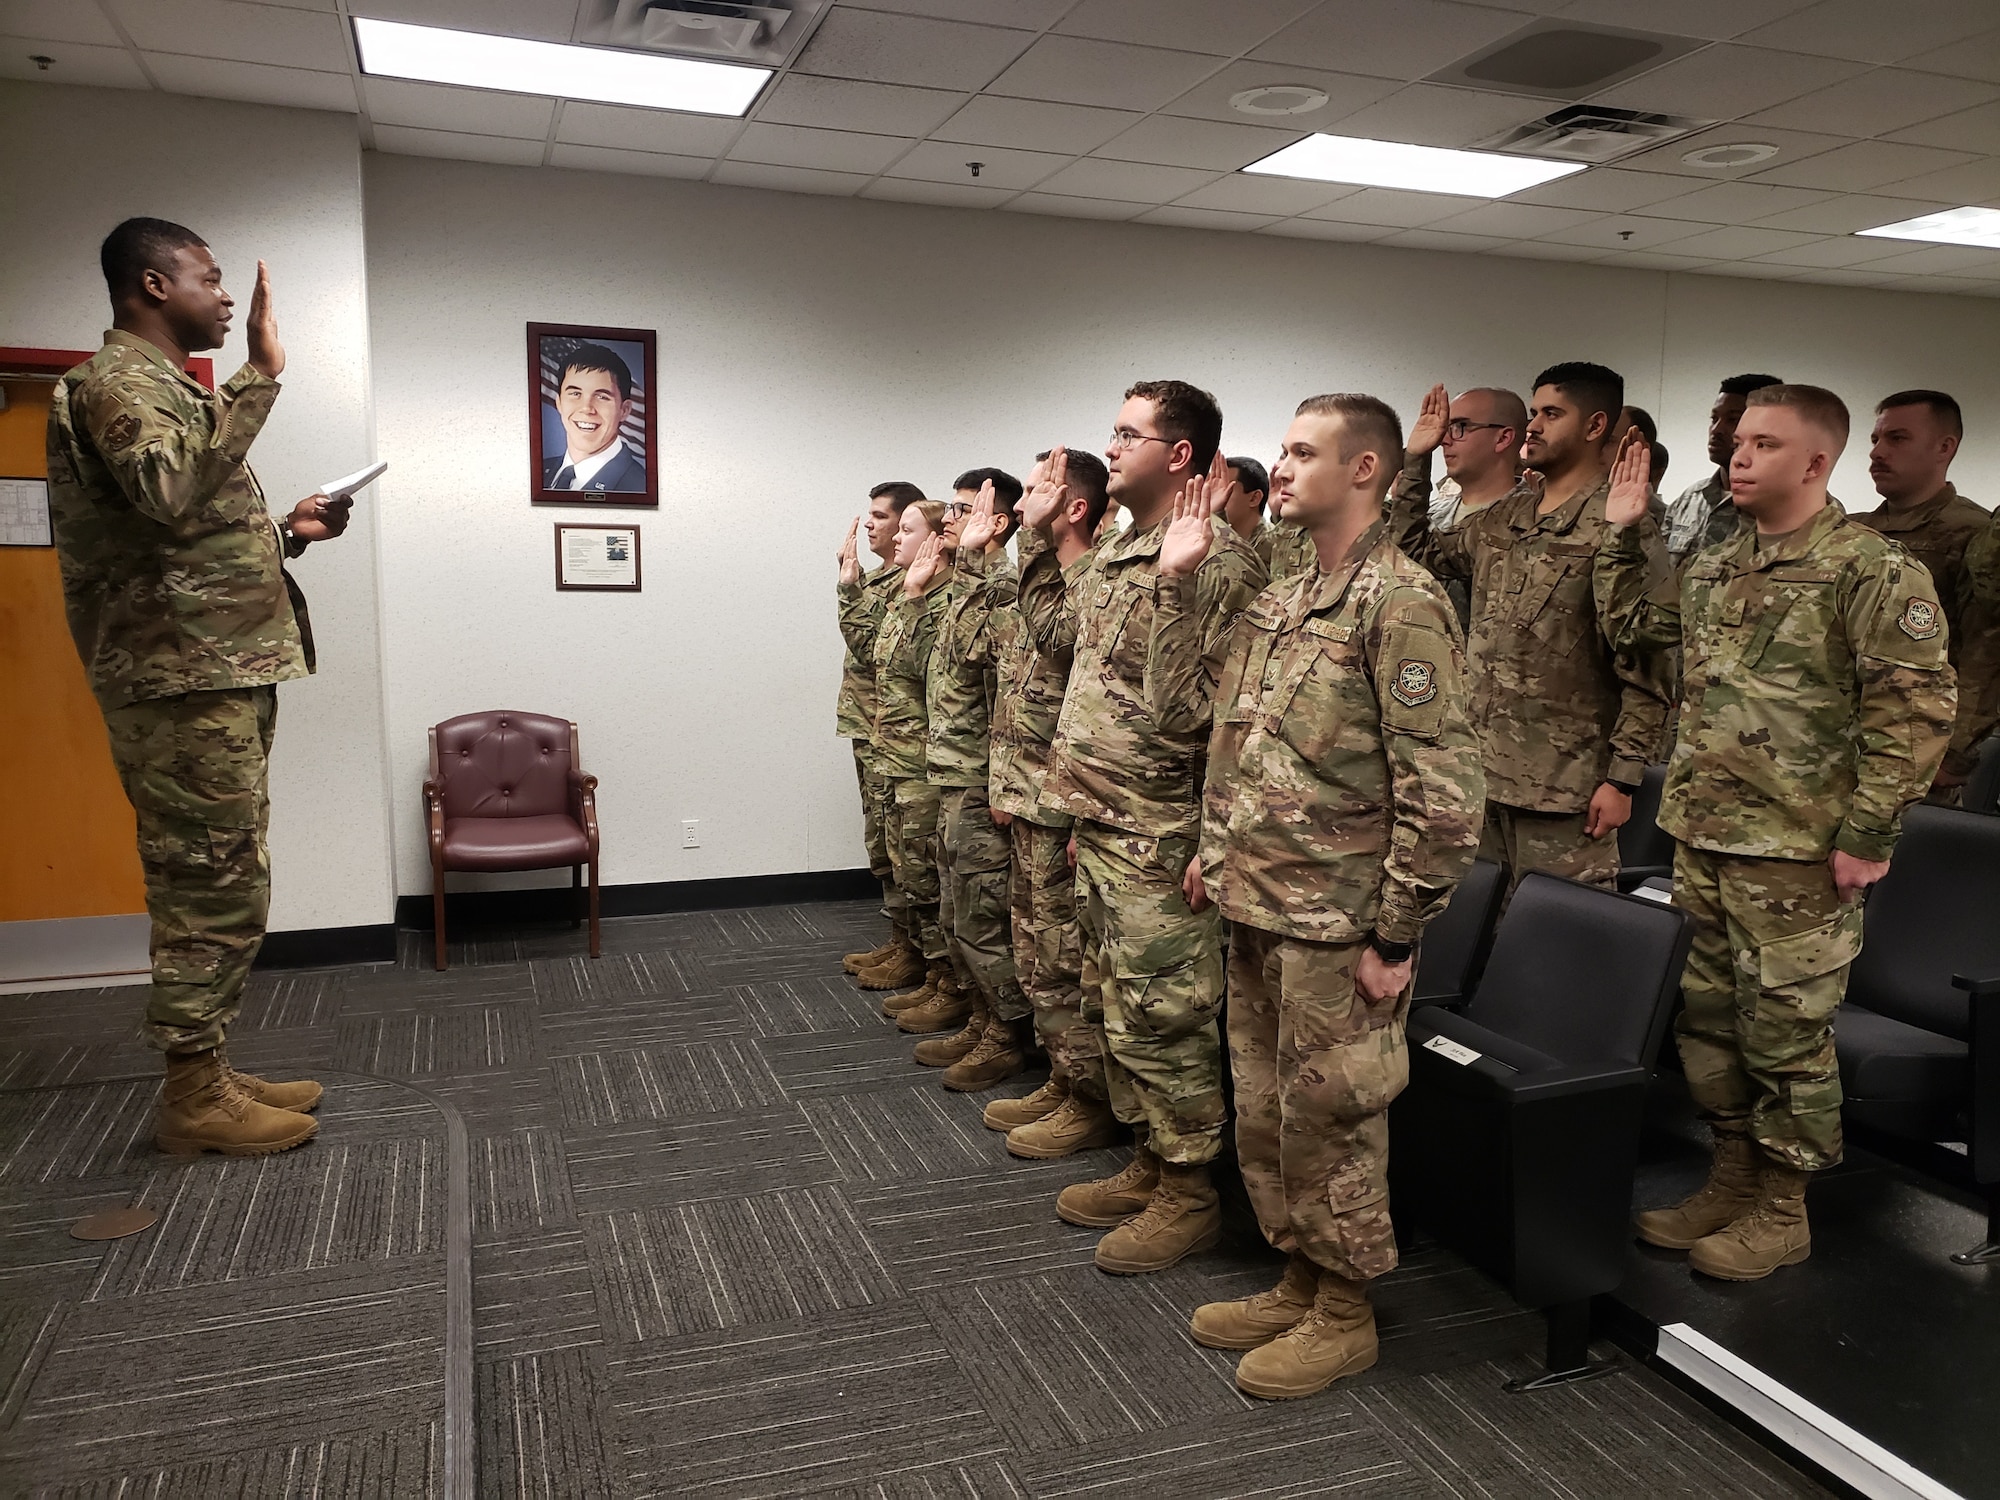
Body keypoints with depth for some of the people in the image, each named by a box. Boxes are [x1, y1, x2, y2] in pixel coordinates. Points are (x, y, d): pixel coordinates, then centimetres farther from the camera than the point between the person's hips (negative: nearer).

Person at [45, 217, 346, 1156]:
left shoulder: (163, 385, 23)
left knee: (219, 888, 12)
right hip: (186, 685, -10)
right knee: (214, 889, -6)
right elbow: (174, 494, -29)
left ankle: (209, 1076, 21)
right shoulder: (115, 380, -8)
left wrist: (286, 532, 15)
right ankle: (193, 1100, 4)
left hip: (223, 676, 10)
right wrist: (260, 374, -25)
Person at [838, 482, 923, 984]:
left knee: (895, 846, -3)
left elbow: (871, 647, -22)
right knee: (881, 844, 15)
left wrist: (849, 584, -17)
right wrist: (850, 578, 11)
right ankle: (897, 942, 25)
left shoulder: (908, 582, -15)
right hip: (868, 726, 10)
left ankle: (913, 951, 7)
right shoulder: (877, 578, 15)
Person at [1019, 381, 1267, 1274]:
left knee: (1160, 1025, 2)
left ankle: (1189, 1194, 19)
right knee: (1114, 1012, 19)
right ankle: (1149, 1164, 35)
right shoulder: (1115, 558, 13)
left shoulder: (1216, 565, -17)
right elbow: (1057, 636, 24)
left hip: (1158, 839, -10)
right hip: (1098, 828, 10)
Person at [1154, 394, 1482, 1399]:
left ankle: (1343, 1313, 26)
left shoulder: (1400, 602, -15)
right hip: (1255, 913, 8)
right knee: (1264, 1115, 19)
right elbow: (1180, 702, 16)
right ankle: (1297, 1283, 37)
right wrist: (1174, 584, 8)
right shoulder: (1278, 602, 11)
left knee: (1327, 1122, 6)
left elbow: (1444, 788, -19)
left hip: (1334, 930, -8)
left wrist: (1396, 937, -18)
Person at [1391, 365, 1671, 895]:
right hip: (1481, 771, 7)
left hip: (1564, 789, -7)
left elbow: (1646, 670, -12)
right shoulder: (1503, 517, 12)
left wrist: (1623, 778, -15)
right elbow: (1418, 552, 25)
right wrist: (1415, 460, 16)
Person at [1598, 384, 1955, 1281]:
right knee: (1706, 1019, 15)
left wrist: (1867, 835, -17)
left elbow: (1917, 709, -14)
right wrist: (1621, 534, 16)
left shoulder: (1871, 571, -11)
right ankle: (1732, 1179, 31)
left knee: (1785, 1033, 3)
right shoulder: (1713, 568, 11)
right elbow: (1630, 621, 27)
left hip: (1797, 851, -7)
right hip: (1701, 837, 7)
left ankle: (1781, 1211, 19)